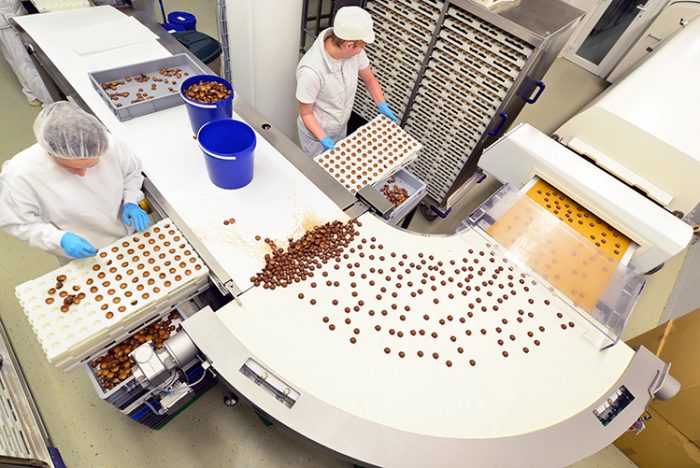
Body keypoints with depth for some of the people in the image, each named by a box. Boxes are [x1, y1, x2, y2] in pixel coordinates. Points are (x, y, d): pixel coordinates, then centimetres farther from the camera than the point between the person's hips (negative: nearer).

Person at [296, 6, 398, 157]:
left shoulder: (353, 51, -21)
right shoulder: (311, 71, -38)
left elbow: (369, 78, 0)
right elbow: (306, 114, -25)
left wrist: (383, 106, -6)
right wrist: (324, 140, -35)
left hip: (341, 127, 6)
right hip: (316, 132, -5)